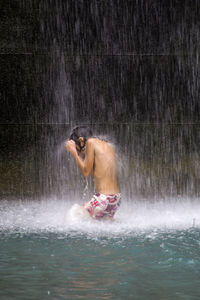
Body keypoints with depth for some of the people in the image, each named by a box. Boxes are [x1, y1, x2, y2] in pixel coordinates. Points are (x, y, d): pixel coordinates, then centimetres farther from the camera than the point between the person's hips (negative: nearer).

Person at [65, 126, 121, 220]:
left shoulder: (91, 142, -8)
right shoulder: (107, 145, 15)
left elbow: (86, 172, -7)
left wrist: (73, 151, 1)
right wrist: (81, 154, 23)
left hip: (104, 198, -8)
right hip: (116, 198, 8)